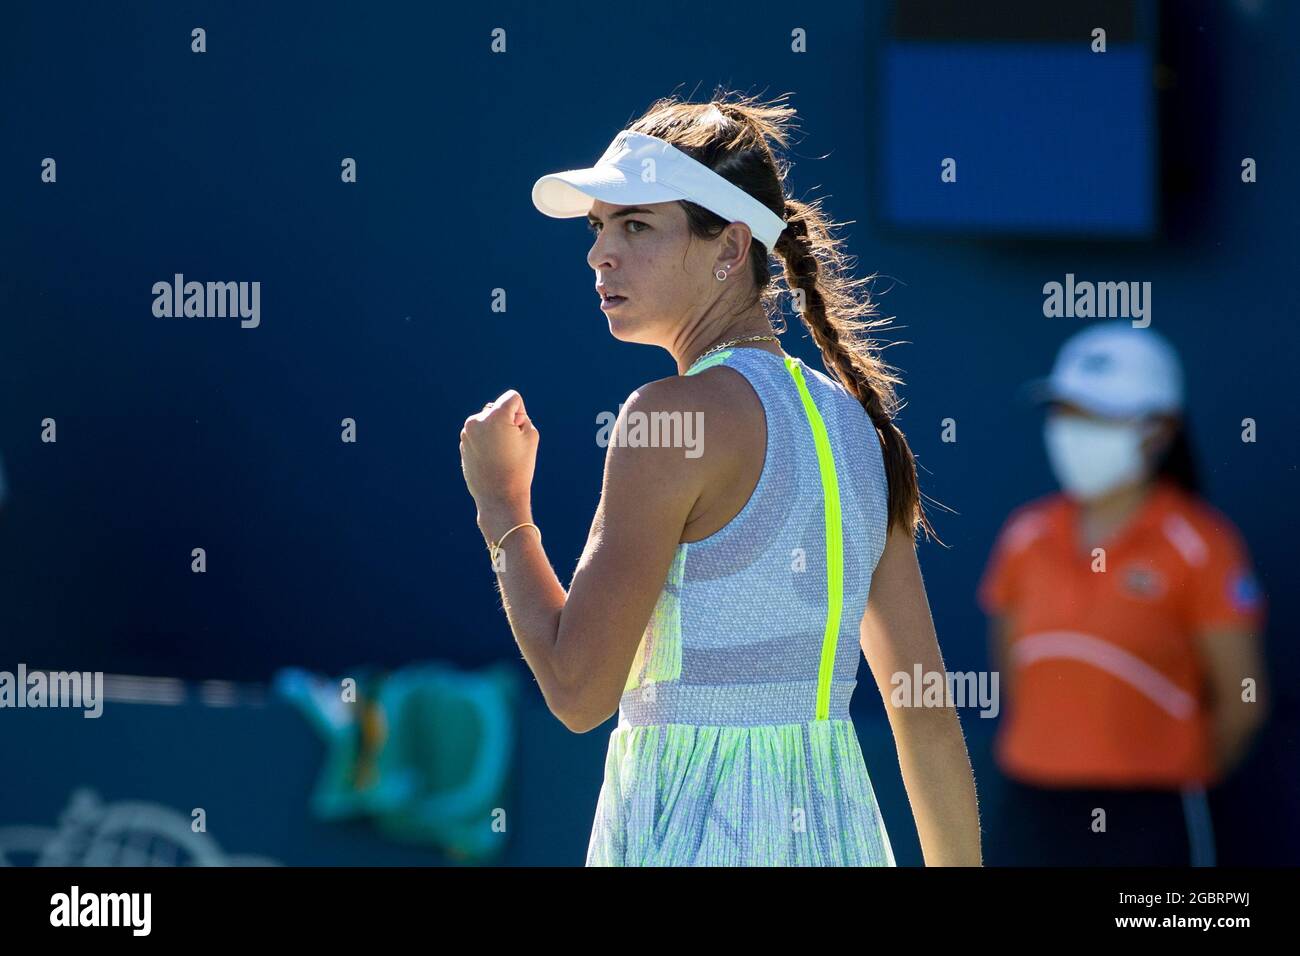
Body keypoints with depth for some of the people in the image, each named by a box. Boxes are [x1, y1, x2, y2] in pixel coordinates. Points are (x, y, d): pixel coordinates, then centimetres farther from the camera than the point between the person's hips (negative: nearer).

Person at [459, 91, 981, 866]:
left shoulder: (674, 416, -12)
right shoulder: (856, 422, 9)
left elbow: (578, 692, -14)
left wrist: (501, 506, -2)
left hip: (691, 832, -7)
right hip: (838, 826, 7)